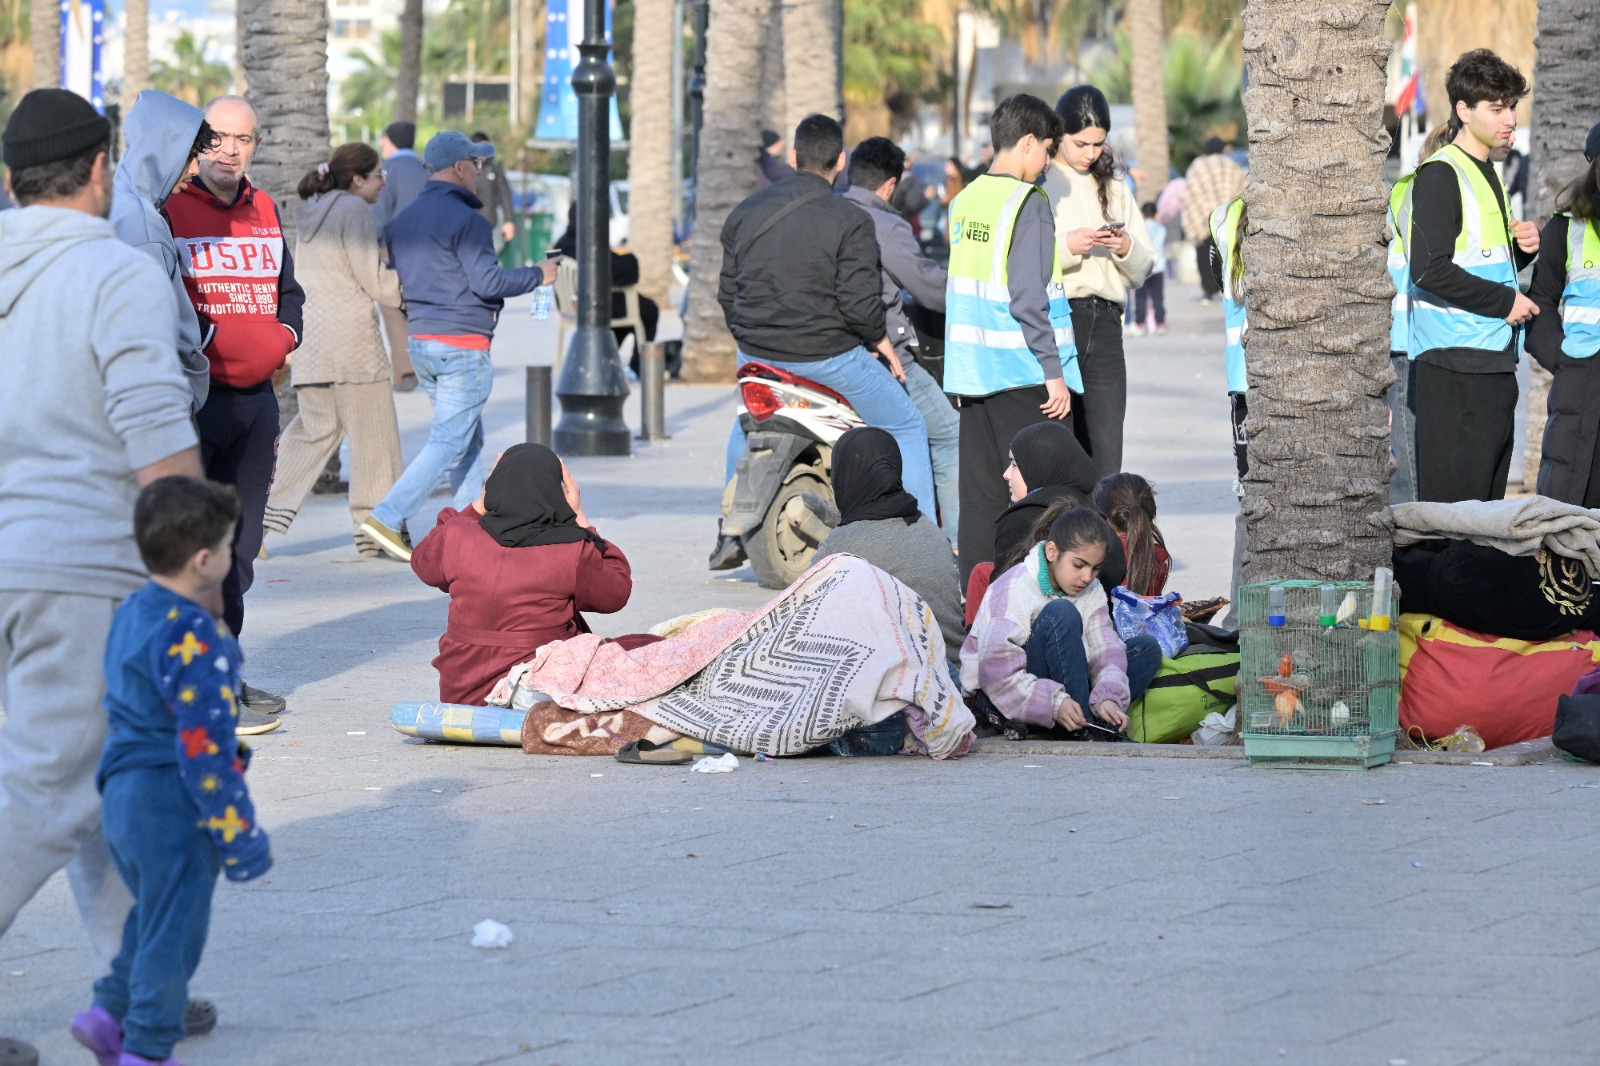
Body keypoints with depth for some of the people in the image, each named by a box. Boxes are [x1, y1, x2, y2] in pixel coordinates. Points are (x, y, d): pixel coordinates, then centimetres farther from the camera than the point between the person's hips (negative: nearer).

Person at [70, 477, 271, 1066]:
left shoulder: (131, 614, 9)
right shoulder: (195, 640, -21)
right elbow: (205, 745, -22)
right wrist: (236, 830, -16)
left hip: (121, 793, 9)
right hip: (173, 803, -9)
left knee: (154, 916, 23)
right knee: (173, 926, 2)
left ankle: (109, 1012, 21)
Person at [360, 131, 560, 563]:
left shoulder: (403, 220, 12)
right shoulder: (464, 219, -14)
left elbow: (397, 281, 16)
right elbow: (487, 281, -18)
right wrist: (537, 275, -5)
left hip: (419, 341, 9)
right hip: (462, 344, -9)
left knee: (469, 438, 15)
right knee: (450, 440, -6)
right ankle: (388, 517, -14)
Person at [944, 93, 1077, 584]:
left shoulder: (965, 200, 11)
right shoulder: (1027, 204, -12)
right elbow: (1028, 298, -18)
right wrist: (1054, 372, -15)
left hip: (973, 372, 7)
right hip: (1022, 372, -7)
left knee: (981, 494, 9)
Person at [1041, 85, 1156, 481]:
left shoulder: (1113, 189, 19)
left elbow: (1142, 271, 19)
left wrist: (1127, 249, -2)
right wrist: (1067, 247, -16)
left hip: (1104, 325, 4)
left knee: (1104, 462, -4)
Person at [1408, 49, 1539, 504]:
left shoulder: (1488, 173, 19)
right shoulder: (1440, 175, -10)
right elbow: (1430, 270, -20)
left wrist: (1521, 248, 7)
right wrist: (1506, 301, -14)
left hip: (1495, 361, 9)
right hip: (1454, 367, -9)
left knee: (1488, 497, 9)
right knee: (1454, 500, -10)